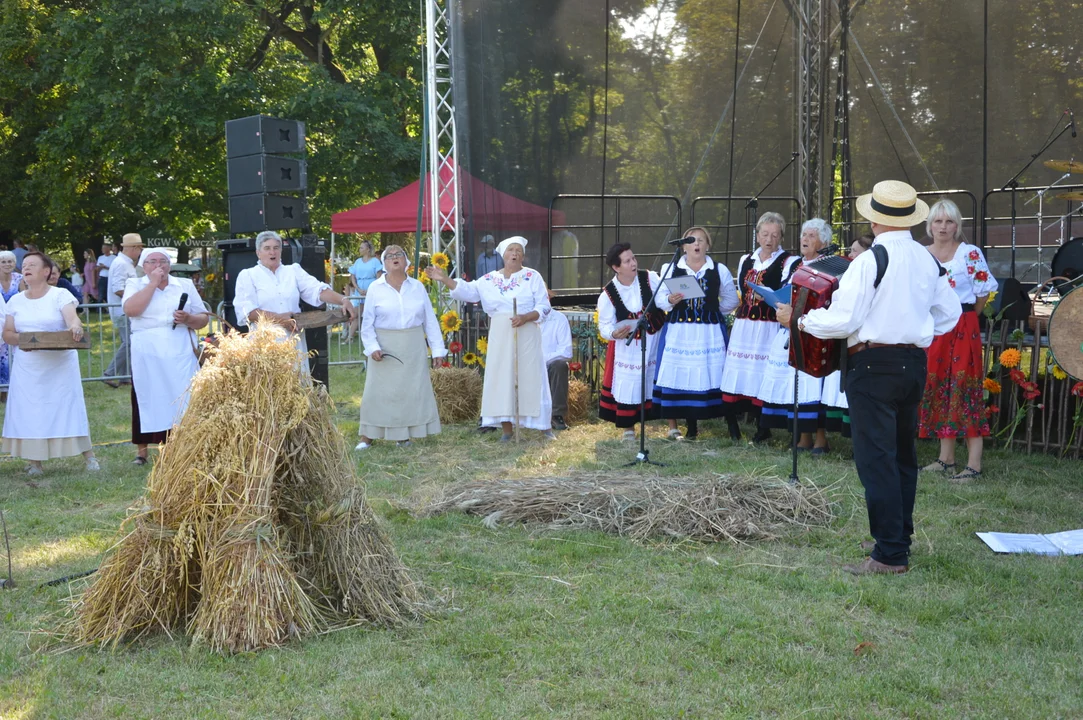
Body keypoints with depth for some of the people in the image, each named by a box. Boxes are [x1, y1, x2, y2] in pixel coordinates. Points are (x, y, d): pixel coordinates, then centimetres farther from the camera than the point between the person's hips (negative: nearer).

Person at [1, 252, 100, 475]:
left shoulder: (60, 295, -2)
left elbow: (73, 318, -19)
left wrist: (75, 327, -43)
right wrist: (19, 339, -15)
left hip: (60, 364, -3)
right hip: (28, 368, 4)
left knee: (68, 407, -3)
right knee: (29, 411, 1)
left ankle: (89, 457, 3)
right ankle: (34, 462, 7)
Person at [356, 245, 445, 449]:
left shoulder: (417, 287, 4)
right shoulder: (375, 288, -1)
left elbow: (430, 320, 5)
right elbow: (368, 322, 0)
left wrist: (437, 349, 1)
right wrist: (372, 347, -13)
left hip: (413, 349, 2)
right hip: (386, 349, -2)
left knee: (412, 391, 5)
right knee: (379, 392, 0)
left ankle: (404, 436, 16)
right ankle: (367, 437, 7)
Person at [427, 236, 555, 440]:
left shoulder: (533, 277, 0)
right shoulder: (489, 279, 8)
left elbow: (544, 307, -3)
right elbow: (467, 290, 2)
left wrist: (526, 317, -20)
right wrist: (445, 279, -11)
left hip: (526, 336, -3)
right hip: (500, 338, 3)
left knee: (531, 379, 0)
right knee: (501, 380, 2)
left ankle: (546, 427, 9)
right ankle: (506, 429, 9)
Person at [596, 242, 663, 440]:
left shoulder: (650, 278, -10)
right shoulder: (608, 294, -11)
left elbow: (663, 301, -14)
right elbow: (604, 325, -7)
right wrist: (614, 333, -30)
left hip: (655, 342, 1)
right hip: (627, 348, -1)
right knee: (628, 386, 3)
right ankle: (629, 430, 20)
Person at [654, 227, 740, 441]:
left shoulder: (720, 270, 6)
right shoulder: (670, 269, 5)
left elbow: (731, 300, 16)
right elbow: (660, 299, 0)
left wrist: (713, 313, 11)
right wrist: (670, 300, -20)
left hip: (710, 333, 0)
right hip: (679, 333, 0)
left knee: (715, 376, -2)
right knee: (680, 376, 0)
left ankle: (732, 425, 5)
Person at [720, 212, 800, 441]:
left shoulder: (790, 262, 1)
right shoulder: (745, 261, 19)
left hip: (770, 327, -5)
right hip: (744, 327, 5)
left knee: (763, 374, -8)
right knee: (740, 373, 2)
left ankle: (764, 425, 1)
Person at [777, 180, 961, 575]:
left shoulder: (870, 260, -15)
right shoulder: (927, 260, 6)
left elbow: (841, 320, -17)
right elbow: (949, 314, 15)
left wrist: (798, 320, -4)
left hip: (874, 364, -7)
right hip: (914, 362, 7)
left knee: (876, 459, -4)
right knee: (903, 454, 18)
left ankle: (890, 554, -4)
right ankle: (900, 535, 28)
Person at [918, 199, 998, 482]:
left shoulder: (970, 253, -5)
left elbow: (983, 291, -1)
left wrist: (965, 317, 6)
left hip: (963, 328, -5)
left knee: (965, 388, -7)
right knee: (938, 387, 8)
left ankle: (974, 463, -5)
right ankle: (946, 457, 17)